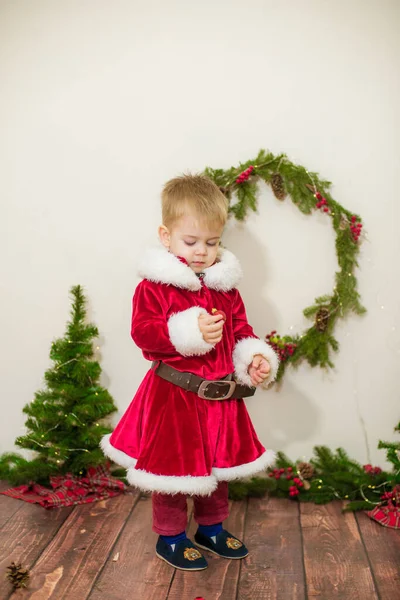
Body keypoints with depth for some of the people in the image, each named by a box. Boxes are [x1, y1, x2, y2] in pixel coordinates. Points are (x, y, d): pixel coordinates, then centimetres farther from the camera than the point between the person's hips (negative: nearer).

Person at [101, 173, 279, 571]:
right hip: (174, 394, -5)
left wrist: (256, 357, -10)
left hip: (220, 395, 6)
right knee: (174, 466, 9)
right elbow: (142, 332, -20)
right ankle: (170, 537, 31)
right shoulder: (154, 285, -12)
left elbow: (240, 328, 9)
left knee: (219, 464, 20)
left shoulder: (225, 286, 5)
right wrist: (190, 332, -32)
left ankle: (211, 529, 43)